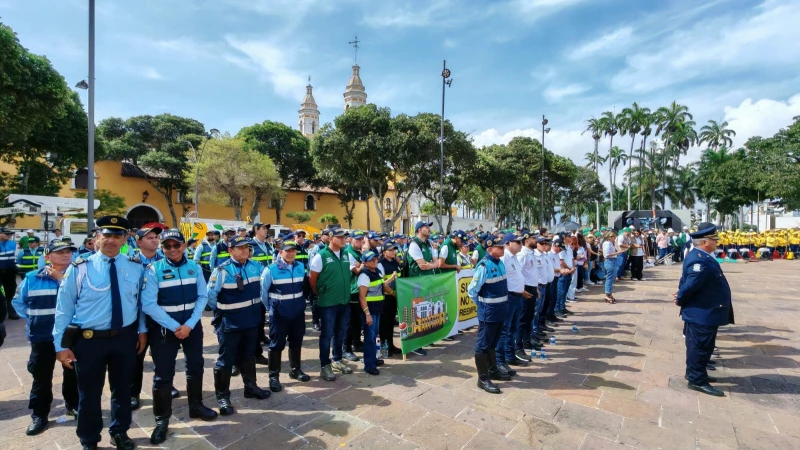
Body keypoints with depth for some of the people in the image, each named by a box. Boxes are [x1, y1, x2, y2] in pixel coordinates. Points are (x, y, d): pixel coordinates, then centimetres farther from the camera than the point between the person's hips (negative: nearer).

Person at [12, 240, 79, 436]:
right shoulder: (32, 278, 0)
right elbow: (18, 301, 12)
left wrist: (62, 279, -23)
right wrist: (31, 318, 1)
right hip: (42, 336, 1)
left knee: (73, 373, 14)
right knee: (41, 376, 10)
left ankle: (73, 404, 33)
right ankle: (39, 415, 25)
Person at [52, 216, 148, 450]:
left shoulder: (136, 268, -1)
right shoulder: (79, 268, -8)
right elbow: (64, 308, -5)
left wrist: (142, 330, 6)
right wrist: (61, 345, -5)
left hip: (126, 338, 2)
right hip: (89, 340, -2)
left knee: (122, 389, 19)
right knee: (89, 393, 14)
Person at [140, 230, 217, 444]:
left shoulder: (194, 267, -2)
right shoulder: (153, 270, -12)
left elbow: (202, 297, -3)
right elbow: (149, 305, -16)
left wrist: (190, 324, -14)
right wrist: (174, 326, -19)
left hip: (192, 326, 4)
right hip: (164, 328, -3)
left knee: (195, 366, 17)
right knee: (163, 374, 5)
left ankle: (196, 406, 38)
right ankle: (162, 420, 25)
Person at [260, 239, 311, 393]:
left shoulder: (301, 267, -1)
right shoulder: (271, 269, -14)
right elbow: (263, 291, -6)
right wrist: (270, 308, 3)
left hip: (298, 312, 4)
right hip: (279, 314, -4)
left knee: (296, 342, 17)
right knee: (277, 344, 5)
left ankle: (295, 370, 34)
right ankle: (274, 376, 20)